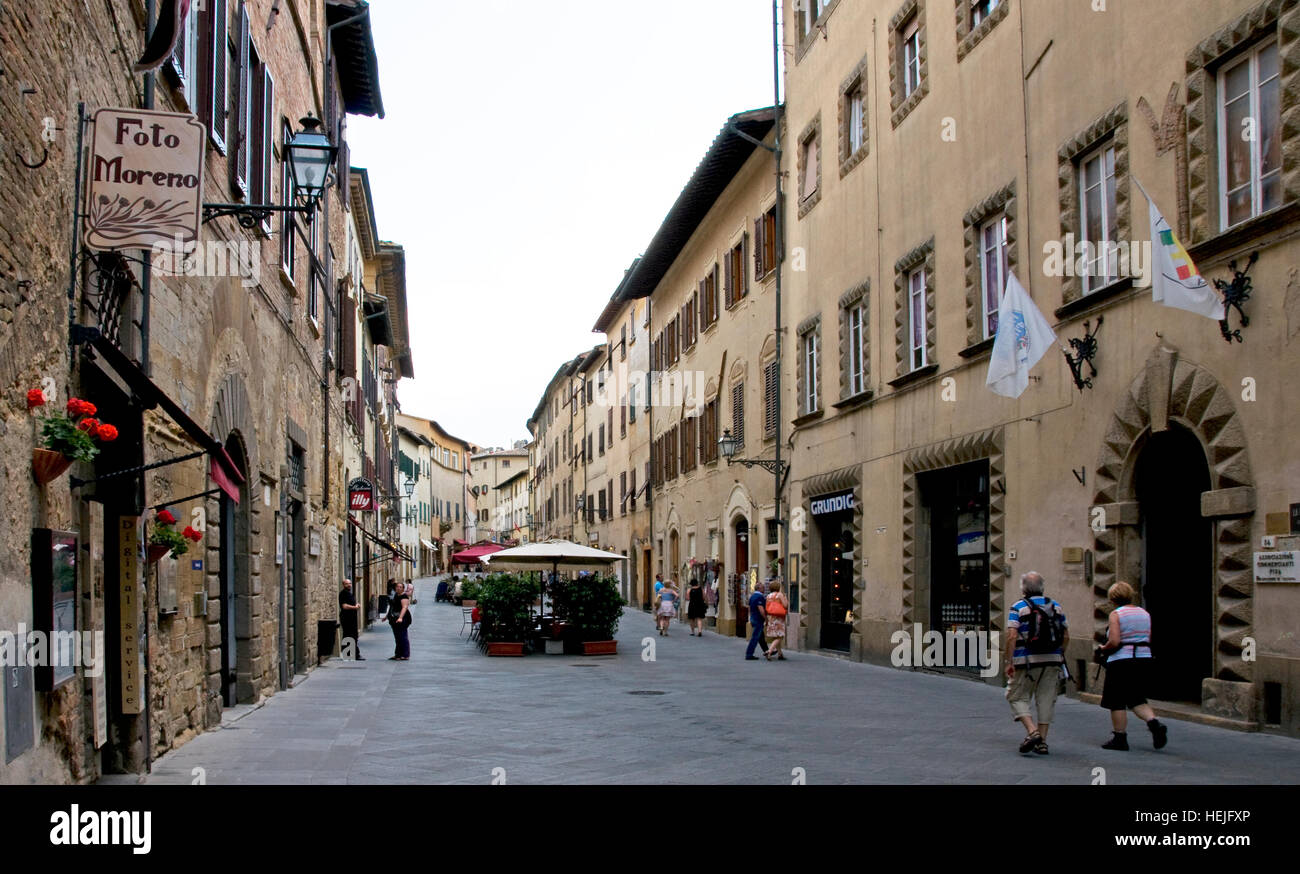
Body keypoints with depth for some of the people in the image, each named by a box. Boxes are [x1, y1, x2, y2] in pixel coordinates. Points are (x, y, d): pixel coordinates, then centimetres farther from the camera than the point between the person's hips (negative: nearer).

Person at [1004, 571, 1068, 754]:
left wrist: (1009, 662, -9)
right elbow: (1066, 636, 8)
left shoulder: (1018, 607, -4)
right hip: (1052, 661, 4)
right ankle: (1042, 742, 9)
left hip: (1026, 661, -4)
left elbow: (1012, 636, -13)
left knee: (1017, 697, 7)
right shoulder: (1056, 607, 9)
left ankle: (1032, 731, -12)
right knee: (1046, 700, 9)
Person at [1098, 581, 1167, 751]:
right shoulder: (1145, 614, 10)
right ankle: (1154, 723, -7)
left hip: (1121, 661, -6)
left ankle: (1120, 738, 7)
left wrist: (1103, 648, 1)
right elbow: (1149, 640, 10)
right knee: (1137, 700, 16)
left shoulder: (1116, 614, -9)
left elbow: (1114, 642, -17)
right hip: (1144, 660, 6)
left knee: (1117, 702, 5)